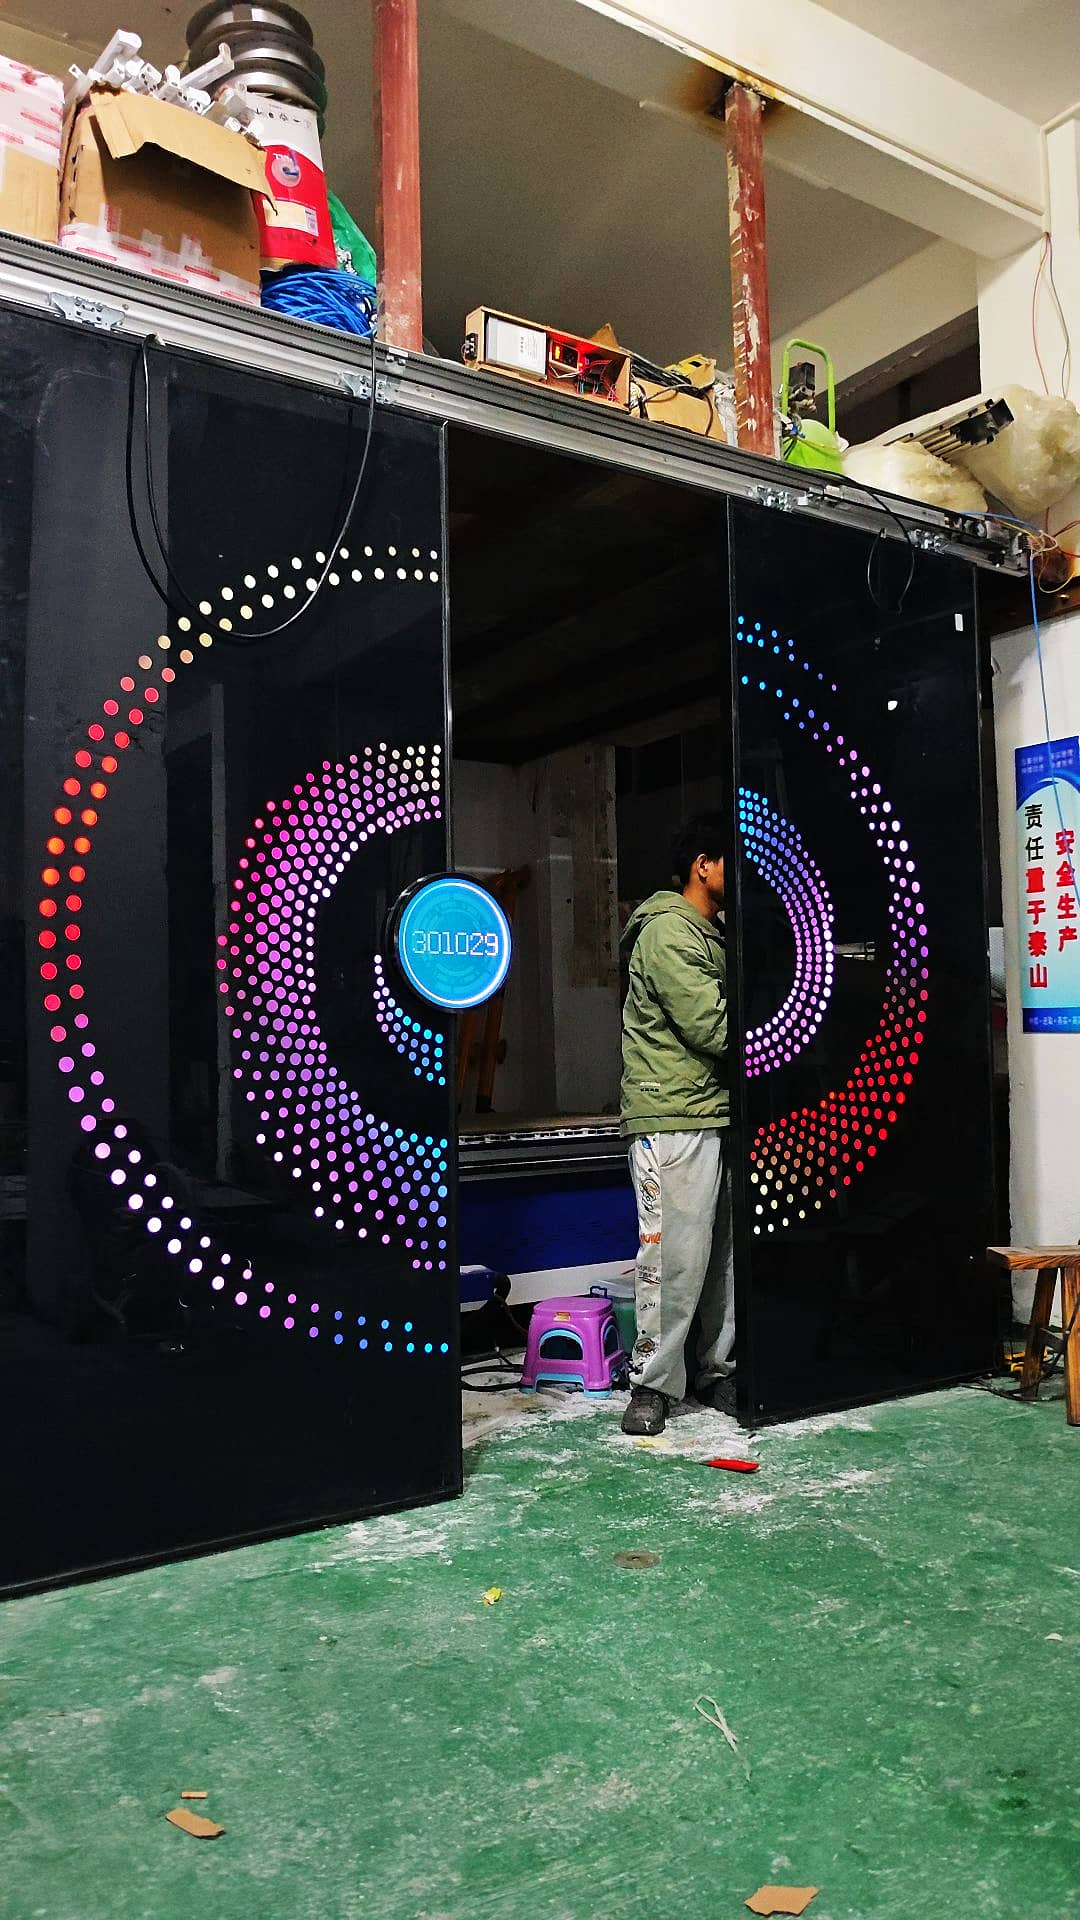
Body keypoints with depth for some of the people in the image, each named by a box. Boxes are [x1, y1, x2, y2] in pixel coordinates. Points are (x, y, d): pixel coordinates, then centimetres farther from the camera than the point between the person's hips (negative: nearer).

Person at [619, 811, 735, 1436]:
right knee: (675, 1256, -5)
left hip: (721, 1114, 9)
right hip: (674, 1120, -9)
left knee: (726, 1254, 11)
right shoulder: (668, 932, -10)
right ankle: (653, 1383, 6)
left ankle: (718, 1372, 21)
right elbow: (713, 1029, -16)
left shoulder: (716, 934, 20)